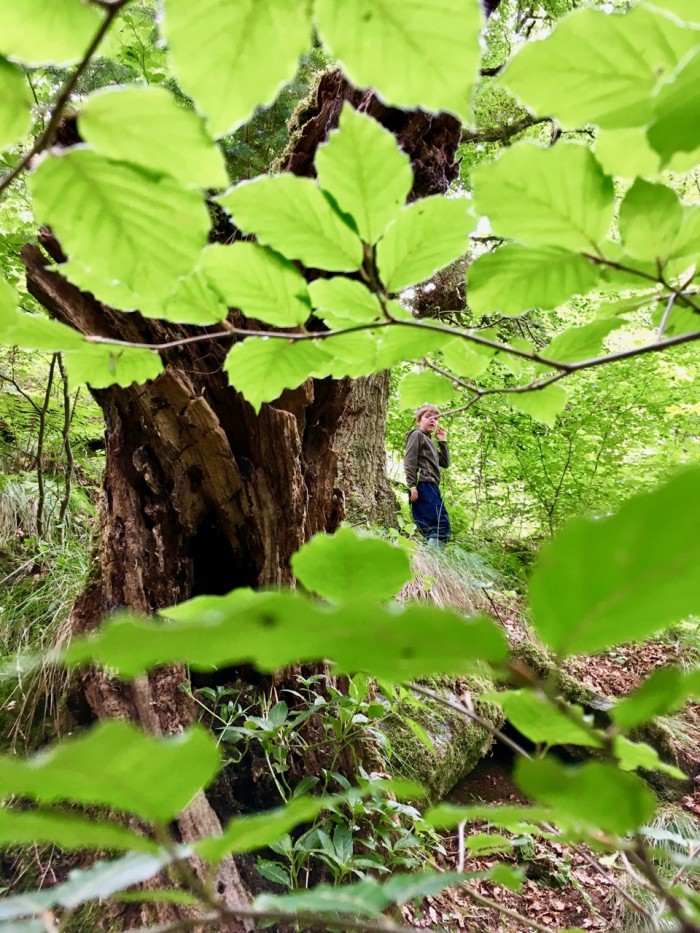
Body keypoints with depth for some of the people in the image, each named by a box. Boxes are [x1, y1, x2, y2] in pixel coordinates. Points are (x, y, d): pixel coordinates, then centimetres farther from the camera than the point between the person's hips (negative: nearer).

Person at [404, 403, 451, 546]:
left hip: (430, 486, 9)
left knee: (429, 529, 2)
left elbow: (445, 463, 28)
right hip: (423, 485, -9)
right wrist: (412, 485, -19)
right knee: (441, 524, -20)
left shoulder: (430, 442, 30)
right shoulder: (417, 434, 4)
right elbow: (409, 461, -8)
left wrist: (442, 441, 23)